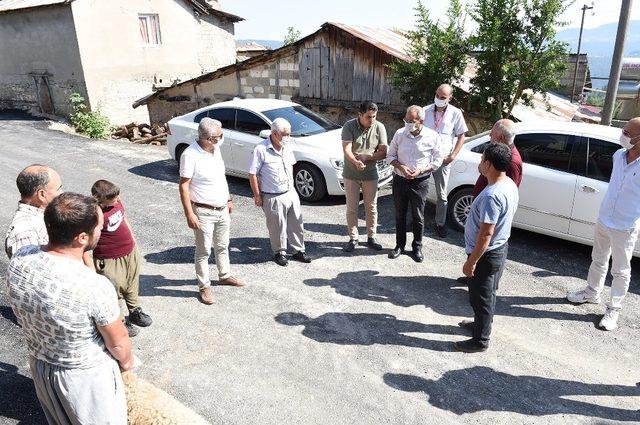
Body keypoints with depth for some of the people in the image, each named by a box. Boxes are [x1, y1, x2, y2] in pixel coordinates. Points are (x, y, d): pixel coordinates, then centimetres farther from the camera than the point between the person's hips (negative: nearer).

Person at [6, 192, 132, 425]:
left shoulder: (19, 259, -19)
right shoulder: (95, 287, -37)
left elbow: (25, 310, 1)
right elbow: (118, 343, -20)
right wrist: (126, 361, 2)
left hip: (39, 365, 6)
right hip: (87, 376, -5)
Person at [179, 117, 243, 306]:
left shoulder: (215, 149, 3)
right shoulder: (190, 155, -20)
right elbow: (184, 186, -19)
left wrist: (228, 199, 18)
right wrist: (189, 214, -21)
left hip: (223, 209, 7)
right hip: (204, 212, -7)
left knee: (222, 246, 22)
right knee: (203, 252, 5)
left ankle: (225, 276, 40)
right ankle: (204, 287, 18)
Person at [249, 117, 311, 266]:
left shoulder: (287, 147, 4)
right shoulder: (261, 150, -16)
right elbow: (252, 174, -12)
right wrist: (257, 196, -11)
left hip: (291, 193, 6)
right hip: (273, 198, -6)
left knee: (297, 224, 12)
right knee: (277, 227, 6)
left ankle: (299, 251, 27)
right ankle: (279, 253, 26)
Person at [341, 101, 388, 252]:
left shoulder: (379, 127, -7)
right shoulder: (349, 126, -13)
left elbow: (383, 153, -7)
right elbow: (347, 150, -22)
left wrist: (366, 157, -22)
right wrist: (356, 162, -41)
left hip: (371, 174, 2)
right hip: (351, 174, -1)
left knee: (371, 208, 10)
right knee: (352, 208, 7)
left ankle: (371, 237, 25)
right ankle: (353, 238, 21)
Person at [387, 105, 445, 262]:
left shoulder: (432, 137, -8)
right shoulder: (400, 134, -3)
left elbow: (438, 160, -1)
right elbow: (391, 156, 5)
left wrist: (421, 170, -15)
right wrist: (401, 167, -14)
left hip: (420, 182, -2)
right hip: (399, 180, 2)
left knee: (418, 216, 7)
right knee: (399, 215, 12)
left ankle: (417, 246, 25)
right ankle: (400, 245, 28)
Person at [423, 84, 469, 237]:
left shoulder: (455, 113, -1)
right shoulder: (425, 111, 1)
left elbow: (461, 136, 4)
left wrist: (452, 156, -5)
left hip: (442, 159, -1)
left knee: (441, 194, 7)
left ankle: (440, 223, 21)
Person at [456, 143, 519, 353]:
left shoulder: (491, 195, -31)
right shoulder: (510, 184, 0)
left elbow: (486, 234, -28)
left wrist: (471, 261, -21)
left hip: (487, 254, -10)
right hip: (500, 248, 10)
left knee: (481, 297, 7)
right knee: (488, 293, 26)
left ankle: (480, 340, 23)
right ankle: (482, 323, 45)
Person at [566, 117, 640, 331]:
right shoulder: (618, 155, -2)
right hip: (603, 220, 6)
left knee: (620, 270, 10)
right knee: (598, 260, 22)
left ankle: (614, 309, 24)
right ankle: (592, 292, 42)